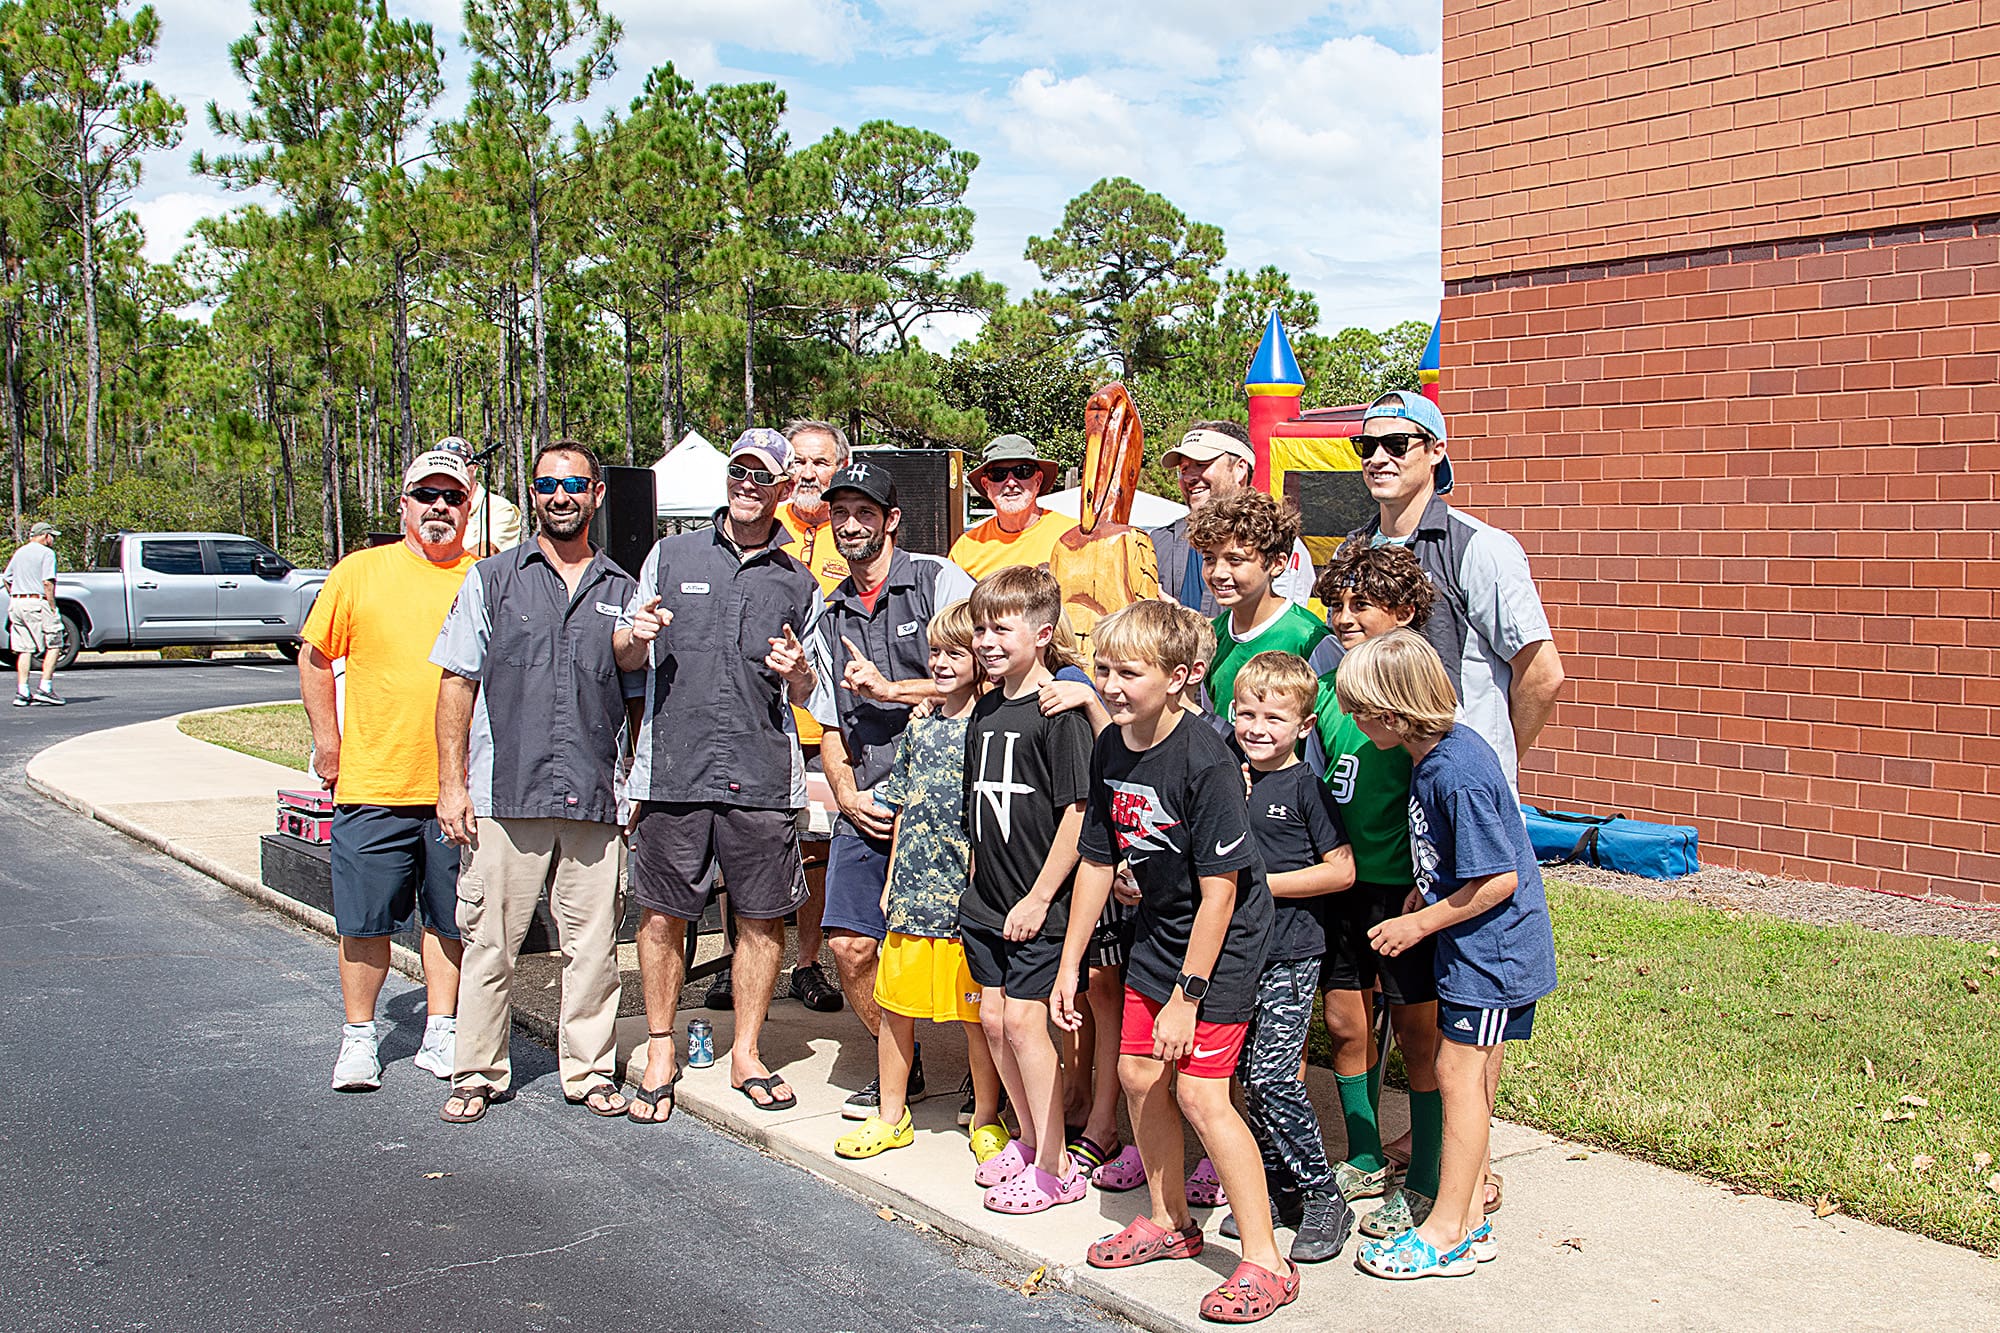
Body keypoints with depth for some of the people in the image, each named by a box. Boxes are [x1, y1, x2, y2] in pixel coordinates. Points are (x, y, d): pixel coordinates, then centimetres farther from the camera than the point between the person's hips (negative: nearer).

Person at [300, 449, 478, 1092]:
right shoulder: (359, 573, 2)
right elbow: (316, 658, 9)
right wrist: (327, 740, 3)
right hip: (373, 783, -1)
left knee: (448, 918, 11)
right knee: (366, 921, 6)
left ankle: (441, 1036, 24)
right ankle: (359, 1037, 22)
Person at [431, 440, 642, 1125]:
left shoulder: (622, 591, 13)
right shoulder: (492, 579, 8)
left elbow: (639, 699, 17)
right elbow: (458, 683, 6)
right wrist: (451, 781, -2)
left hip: (595, 801, 2)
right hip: (504, 794, -1)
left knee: (592, 943, 5)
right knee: (489, 940, 3)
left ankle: (589, 1070, 18)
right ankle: (478, 1074, 17)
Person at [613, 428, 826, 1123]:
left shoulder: (798, 582, 13)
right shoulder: (670, 556, 11)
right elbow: (627, 659, 15)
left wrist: (798, 671, -7)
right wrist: (634, 634, -8)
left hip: (763, 775, 1)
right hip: (672, 769, -1)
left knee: (763, 919, 4)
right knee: (662, 916, 3)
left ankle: (746, 1054, 20)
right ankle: (660, 1053, 20)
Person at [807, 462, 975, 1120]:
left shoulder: (939, 581, -1)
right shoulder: (831, 616, 17)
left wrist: (891, 690, -9)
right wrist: (847, 795, 3)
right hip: (867, 807, 6)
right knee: (849, 944, 2)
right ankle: (903, 1067, 23)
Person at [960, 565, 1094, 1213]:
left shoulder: (1059, 712, -15)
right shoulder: (986, 710, 9)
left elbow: (1077, 812, -18)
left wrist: (1039, 898, -17)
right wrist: (977, 884, 16)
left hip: (1039, 906, -8)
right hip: (987, 902, 8)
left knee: (1023, 1019, -5)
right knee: (993, 1018, 12)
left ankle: (1055, 1167, 6)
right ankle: (1029, 1140, 29)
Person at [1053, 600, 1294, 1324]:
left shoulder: (1204, 762, -27)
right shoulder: (1110, 749, -4)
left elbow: (1220, 889, -24)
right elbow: (1097, 861, 6)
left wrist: (1186, 996, -21)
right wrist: (1069, 965, 8)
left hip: (1223, 941, -8)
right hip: (1158, 931, 8)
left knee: (1198, 1093, -10)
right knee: (1138, 1076, 12)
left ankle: (1265, 1262, 2)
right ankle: (1170, 1222, 33)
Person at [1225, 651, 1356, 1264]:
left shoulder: (1305, 787, -9)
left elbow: (1342, 870, -12)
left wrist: (1264, 883, -13)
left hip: (1291, 953, -6)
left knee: (1271, 1076, -10)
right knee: (1251, 1075, 10)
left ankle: (1323, 1197, 5)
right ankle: (1277, 1188, 24)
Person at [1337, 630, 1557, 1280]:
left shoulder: (1458, 774, -26)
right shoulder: (1434, 751, 3)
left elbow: (1498, 880, -24)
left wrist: (1418, 924, -15)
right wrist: (1422, 893, 5)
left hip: (1492, 946, -9)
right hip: (1475, 947, 10)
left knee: (1459, 1073, -2)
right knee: (1472, 1075, 15)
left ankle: (1445, 1233, 10)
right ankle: (1470, 1218, 26)